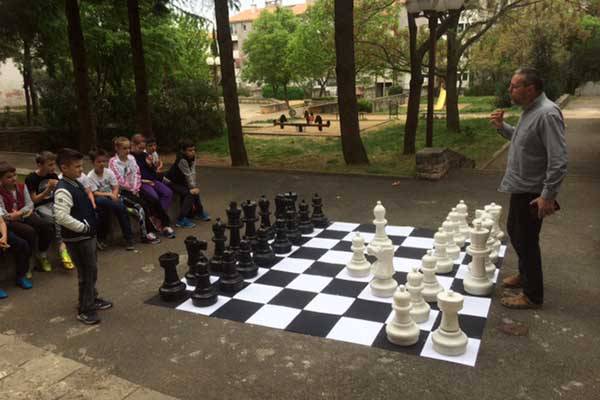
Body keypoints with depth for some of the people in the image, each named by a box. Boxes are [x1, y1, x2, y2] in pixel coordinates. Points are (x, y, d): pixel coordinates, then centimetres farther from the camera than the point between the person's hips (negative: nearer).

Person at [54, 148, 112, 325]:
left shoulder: (76, 184, 9)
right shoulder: (63, 190, -22)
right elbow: (61, 217, -32)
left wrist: (91, 226, 14)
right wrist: (83, 227, -23)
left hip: (88, 235, 10)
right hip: (78, 239, -10)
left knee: (91, 270, 22)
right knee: (86, 273, 1)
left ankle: (93, 299, 39)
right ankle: (85, 310, 14)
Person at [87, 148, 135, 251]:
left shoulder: (109, 172, 3)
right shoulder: (90, 176, -6)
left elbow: (116, 187, 2)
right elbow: (94, 193, -13)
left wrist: (114, 196, -18)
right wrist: (110, 194, -23)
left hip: (112, 197, 3)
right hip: (100, 200, -3)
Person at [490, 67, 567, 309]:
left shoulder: (547, 114, -23)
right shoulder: (530, 110, 8)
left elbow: (558, 160, -26)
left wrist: (548, 195, -26)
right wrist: (502, 126, 7)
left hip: (531, 192, -10)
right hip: (520, 187, 10)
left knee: (526, 240, 0)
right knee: (515, 232, 22)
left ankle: (532, 295, 16)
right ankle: (525, 275, 42)